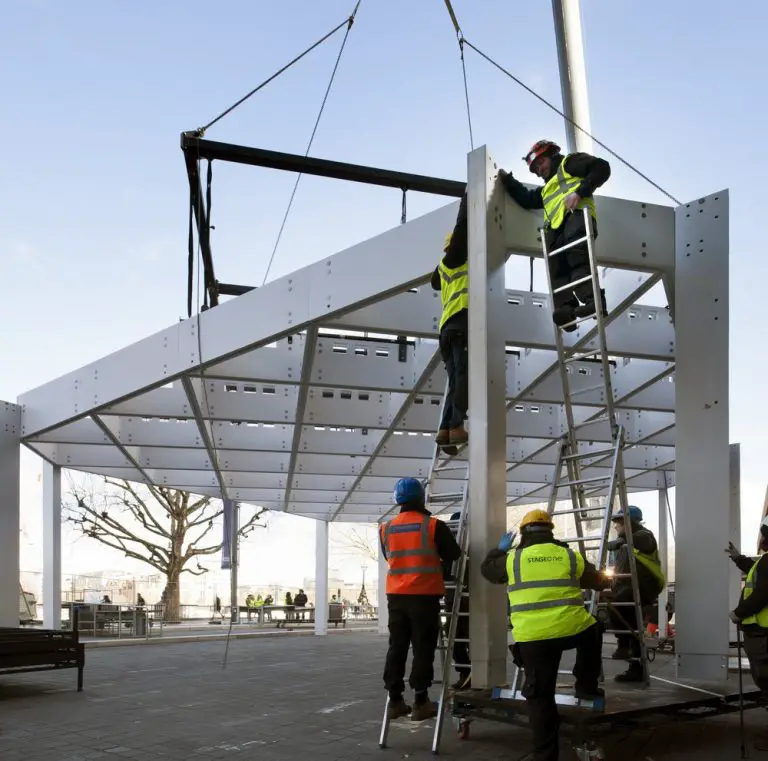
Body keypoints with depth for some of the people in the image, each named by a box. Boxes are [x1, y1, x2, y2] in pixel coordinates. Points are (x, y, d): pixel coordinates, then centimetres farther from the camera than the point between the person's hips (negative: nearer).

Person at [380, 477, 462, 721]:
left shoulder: (386, 529, 5)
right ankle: (420, 702, 2)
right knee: (423, 649, 1)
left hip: (396, 596, 4)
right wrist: (439, 566, 23)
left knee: (397, 647, 10)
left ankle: (395, 700, 12)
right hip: (425, 596, -4)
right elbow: (454, 554, 2)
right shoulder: (434, 526, -8)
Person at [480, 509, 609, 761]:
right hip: (572, 629, 1)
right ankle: (586, 686, 35)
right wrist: (606, 581, 50)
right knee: (592, 632, 35)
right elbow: (597, 581, 26)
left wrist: (500, 549, 43)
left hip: (532, 637, 0)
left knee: (540, 697, 6)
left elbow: (487, 569, 26)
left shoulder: (513, 559, 9)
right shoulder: (570, 556, 12)